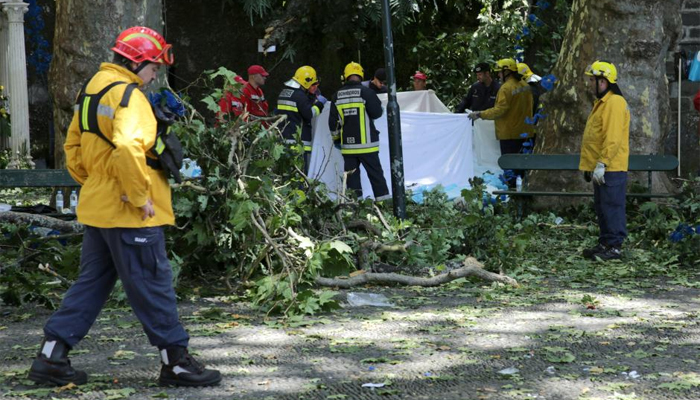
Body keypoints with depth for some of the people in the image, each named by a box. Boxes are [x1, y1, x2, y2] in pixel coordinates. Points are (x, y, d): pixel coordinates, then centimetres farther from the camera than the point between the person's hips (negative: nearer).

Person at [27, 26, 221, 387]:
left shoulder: (92, 89, 15)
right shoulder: (128, 95, -16)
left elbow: (74, 148, 21)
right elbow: (128, 150, -31)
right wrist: (141, 197, -22)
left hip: (97, 208, 9)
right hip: (130, 214, -9)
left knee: (91, 283, 15)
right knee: (152, 286, 0)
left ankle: (51, 358, 15)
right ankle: (177, 363, 8)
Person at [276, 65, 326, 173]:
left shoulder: (284, 93, 17)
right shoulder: (300, 95, -12)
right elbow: (309, 114, -15)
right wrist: (320, 104, -2)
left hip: (283, 139, 9)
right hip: (297, 140, -9)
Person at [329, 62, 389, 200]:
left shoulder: (337, 96, 5)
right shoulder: (366, 92, -10)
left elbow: (333, 122, 9)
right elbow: (377, 113, -7)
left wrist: (336, 138, 22)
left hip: (347, 145, 3)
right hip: (366, 143, -3)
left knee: (352, 175, 9)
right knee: (375, 174, 3)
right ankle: (383, 199, 2)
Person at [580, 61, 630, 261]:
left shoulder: (614, 103, -15)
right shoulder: (601, 103, 19)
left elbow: (613, 139, -22)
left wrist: (602, 164, -24)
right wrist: (590, 165, 23)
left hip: (611, 169, -11)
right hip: (600, 168, 11)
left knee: (612, 207, -7)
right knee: (602, 208, 14)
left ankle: (614, 246, -4)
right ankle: (605, 243, 20)